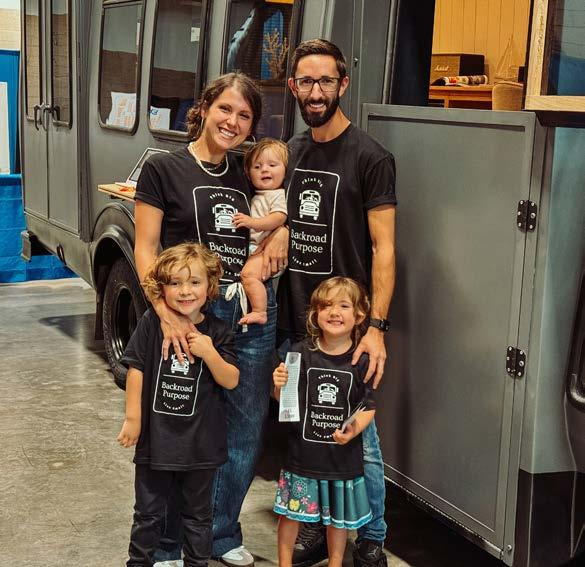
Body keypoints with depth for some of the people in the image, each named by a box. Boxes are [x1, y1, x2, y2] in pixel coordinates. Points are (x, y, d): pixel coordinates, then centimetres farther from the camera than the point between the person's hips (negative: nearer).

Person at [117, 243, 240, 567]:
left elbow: (231, 381, -7)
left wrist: (209, 353, -23)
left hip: (201, 442, 0)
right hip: (155, 437, 0)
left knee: (198, 515, 16)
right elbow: (136, 369, -4)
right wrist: (133, 418, -3)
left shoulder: (217, 332, -6)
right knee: (147, 513, 16)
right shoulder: (151, 324, -8)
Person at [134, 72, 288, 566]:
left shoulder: (246, 173, 11)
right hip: (191, 313, -5)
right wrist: (167, 313, -19)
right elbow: (146, 249, -6)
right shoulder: (163, 169, -3)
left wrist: (281, 230, 1)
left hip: (251, 312, 5)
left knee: (245, 430, 11)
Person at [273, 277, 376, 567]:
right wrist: (279, 386, -18)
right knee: (290, 512, 12)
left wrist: (354, 429, -18)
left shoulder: (362, 359, -7)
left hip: (343, 453, 0)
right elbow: (285, 401, 3)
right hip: (303, 449, 0)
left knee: (338, 516, 15)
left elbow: (368, 406, -1)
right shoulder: (301, 353, -7)